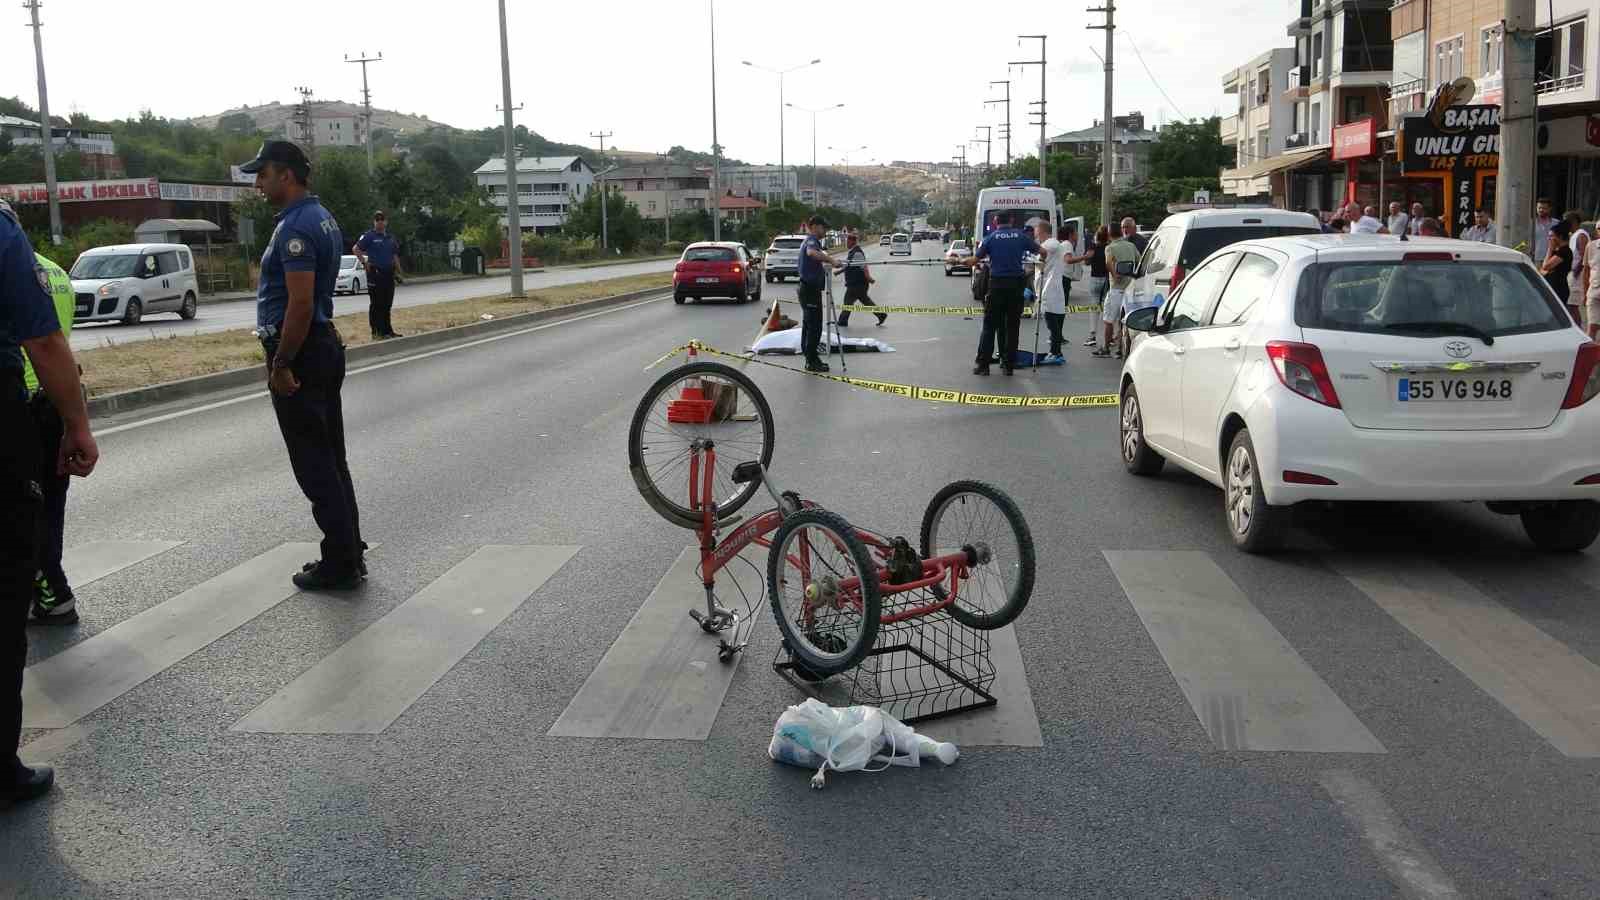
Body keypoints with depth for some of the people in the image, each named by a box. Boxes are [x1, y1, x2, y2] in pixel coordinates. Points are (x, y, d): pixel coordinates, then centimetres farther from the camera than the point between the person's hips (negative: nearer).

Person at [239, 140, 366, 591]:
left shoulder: (296, 227, -18)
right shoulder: (322, 218, 14)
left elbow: (300, 303, -24)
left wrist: (281, 364, -20)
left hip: (299, 352, -10)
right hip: (326, 345, 10)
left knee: (313, 465, -3)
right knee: (331, 459, 14)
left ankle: (339, 564, 2)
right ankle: (348, 555, 20)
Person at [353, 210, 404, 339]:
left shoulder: (391, 238, 15)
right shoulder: (369, 236, -4)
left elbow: (395, 256, 20)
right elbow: (356, 249, -7)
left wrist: (399, 271, 17)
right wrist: (364, 262, -12)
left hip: (389, 273, 6)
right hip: (375, 273, -6)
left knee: (387, 304, 9)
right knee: (376, 303, -3)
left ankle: (387, 331, 16)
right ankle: (376, 331, 0)